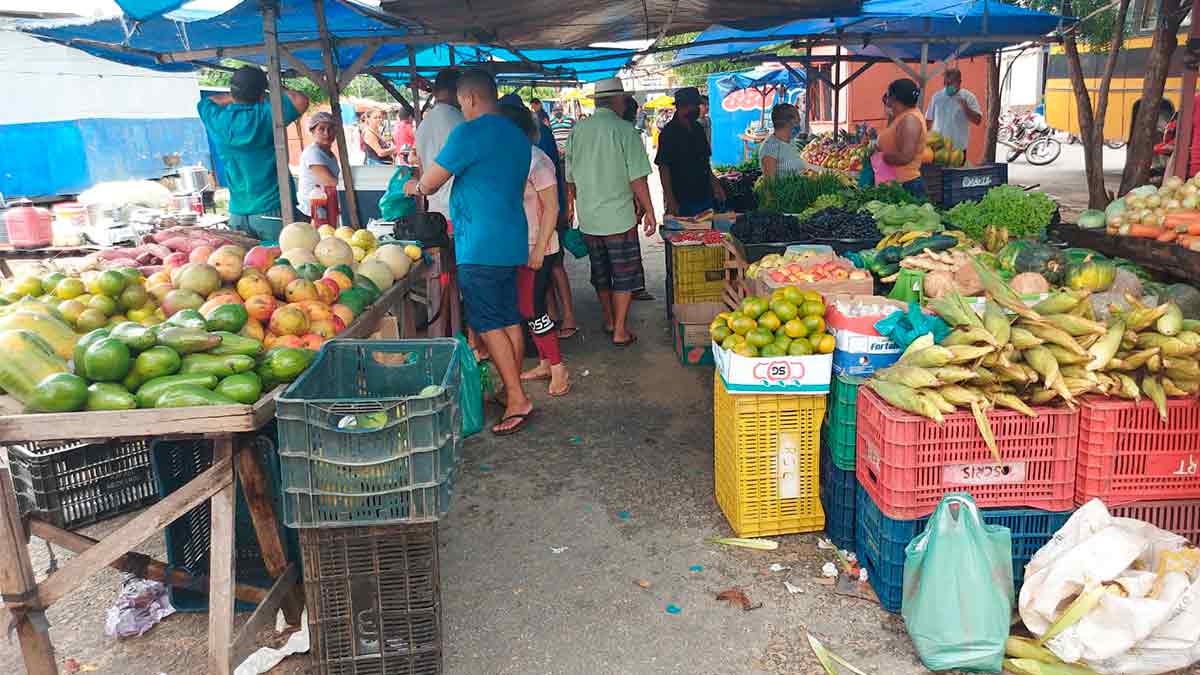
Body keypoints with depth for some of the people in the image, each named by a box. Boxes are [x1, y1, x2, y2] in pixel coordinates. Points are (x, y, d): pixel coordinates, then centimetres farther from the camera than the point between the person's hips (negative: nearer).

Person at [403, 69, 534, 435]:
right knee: (510, 319, 13)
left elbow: (430, 182, -8)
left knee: (489, 325, -3)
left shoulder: (469, 133, -13)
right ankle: (513, 390, 21)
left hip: (480, 246, -8)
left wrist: (413, 185, 15)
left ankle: (517, 401, -3)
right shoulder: (518, 136, 13)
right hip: (512, 242, 8)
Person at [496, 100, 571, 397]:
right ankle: (545, 364, 21)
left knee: (531, 309, -6)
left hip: (534, 247, -8)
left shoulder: (536, 160, -15)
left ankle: (558, 369, 4)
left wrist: (539, 249, -20)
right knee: (528, 307, 11)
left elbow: (551, 209, -17)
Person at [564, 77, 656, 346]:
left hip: (588, 218, 5)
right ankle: (620, 331, 7)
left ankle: (609, 321, 32)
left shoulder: (577, 130, 3)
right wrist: (649, 211, -3)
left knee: (601, 274, 18)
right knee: (624, 275, 5)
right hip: (619, 217, -5)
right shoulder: (623, 130, -11)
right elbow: (637, 178, -13)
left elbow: (570, 178, 10)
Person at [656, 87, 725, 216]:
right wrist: (670, 201, -18)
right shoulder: (668, 132, -10)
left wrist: (714, 184, 17)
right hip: (681, 201, -7)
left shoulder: (698, 129, 12)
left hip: (704, 197, 7)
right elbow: (663, 168, -13)